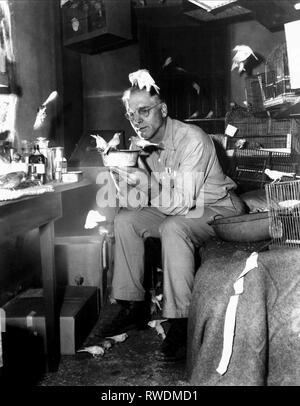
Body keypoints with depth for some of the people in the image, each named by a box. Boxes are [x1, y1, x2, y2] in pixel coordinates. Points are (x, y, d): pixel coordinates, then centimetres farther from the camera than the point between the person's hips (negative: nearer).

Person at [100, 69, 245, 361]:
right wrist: (122, 176, -21)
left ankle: (180, 323, -26)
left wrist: (144, 183, -38)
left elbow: (182, 203, -30)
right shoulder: (139, 143, -2)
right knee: (125, 219, -8)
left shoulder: (192, 139, -25)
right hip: (174, 211, 7)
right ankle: (133, 307, 0)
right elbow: (142, 202, -3)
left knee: (173, 229, -35)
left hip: (218, 209, -7)